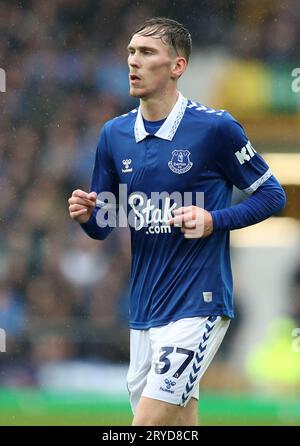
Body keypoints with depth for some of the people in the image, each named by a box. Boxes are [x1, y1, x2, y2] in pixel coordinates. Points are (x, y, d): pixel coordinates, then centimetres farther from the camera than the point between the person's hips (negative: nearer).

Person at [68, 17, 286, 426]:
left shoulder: (215, 128, -8)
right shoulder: (115, 134, 7)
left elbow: (272, 194, -1)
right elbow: (103, 226, 15)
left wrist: (213, 220, -15)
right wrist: (87, 215, -8)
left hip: (197, 306, -6)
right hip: (144, 311, 6)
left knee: (148, 422, -15)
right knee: (180, 421, 10)